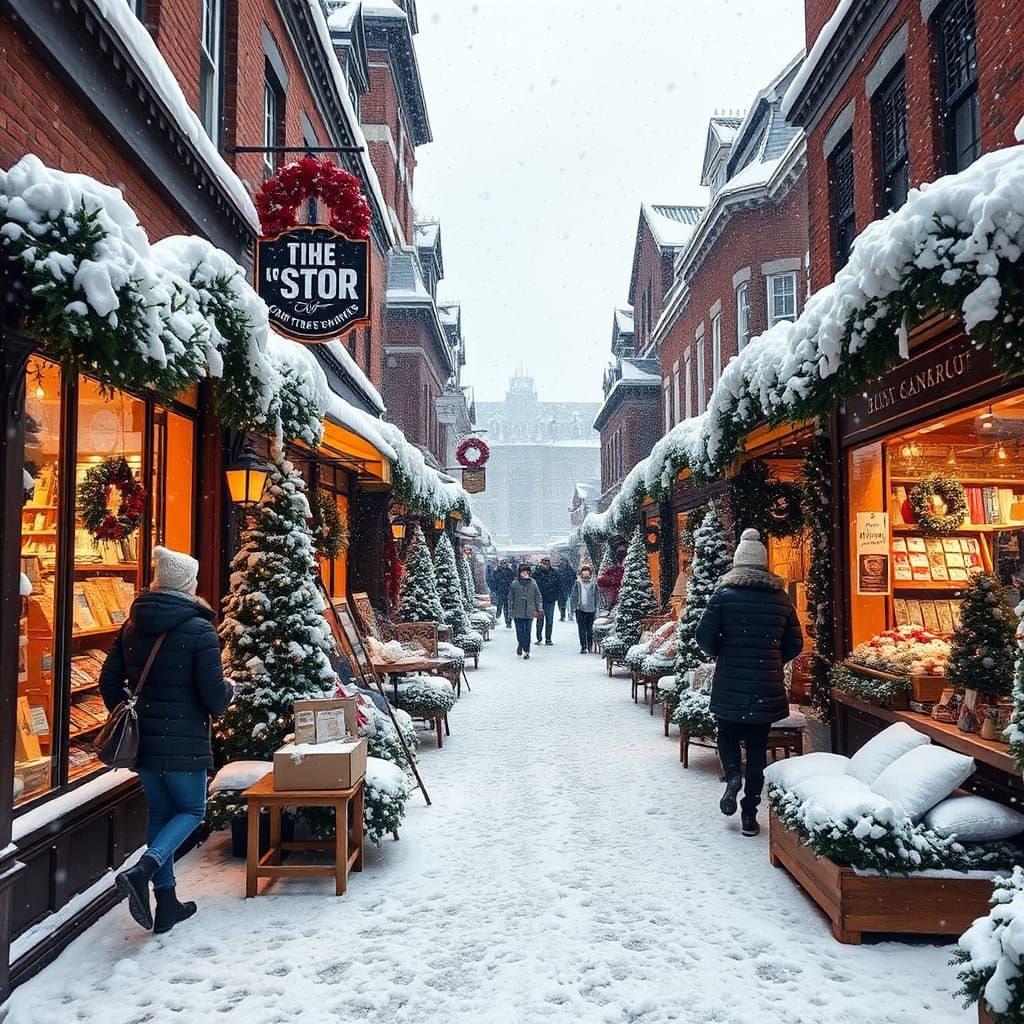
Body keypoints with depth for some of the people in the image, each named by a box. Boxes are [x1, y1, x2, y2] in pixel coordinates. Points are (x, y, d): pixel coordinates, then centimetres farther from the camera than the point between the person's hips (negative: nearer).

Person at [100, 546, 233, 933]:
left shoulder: (132, 626, 4)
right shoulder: (200, 631, -15)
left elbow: (109, 681, 7)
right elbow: (214, 695, -16)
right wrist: (229, 690, 6)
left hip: (141, 741, 6)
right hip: (185, 743, -6)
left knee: (159, 813, 17)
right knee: (192, 811, 13)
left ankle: (166, 904, 22)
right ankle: (142, 872, -11)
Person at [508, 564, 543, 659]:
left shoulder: (533, 583, 4)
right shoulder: (515, 583, 1)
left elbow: (538, 597, 9)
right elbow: (510, 597, 6)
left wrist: (539, 609, 4)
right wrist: (511, 608, 2)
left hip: (530, 612, 1)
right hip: (518, 612, -1)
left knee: (528, 633, 1)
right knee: (520, 632, -3)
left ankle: (526, 651, 11)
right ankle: (519, 644, 27)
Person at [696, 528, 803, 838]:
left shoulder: (724, 595, -7)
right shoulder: (781, 598, 2)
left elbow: (705, 637, -8)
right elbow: (795, 643, 6)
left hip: (730, 683, -2)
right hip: (767, 685, 2)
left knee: (728, 733, 21)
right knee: (758, 746, 11)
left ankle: (733, 775, -5)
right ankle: (750, 814, 12)